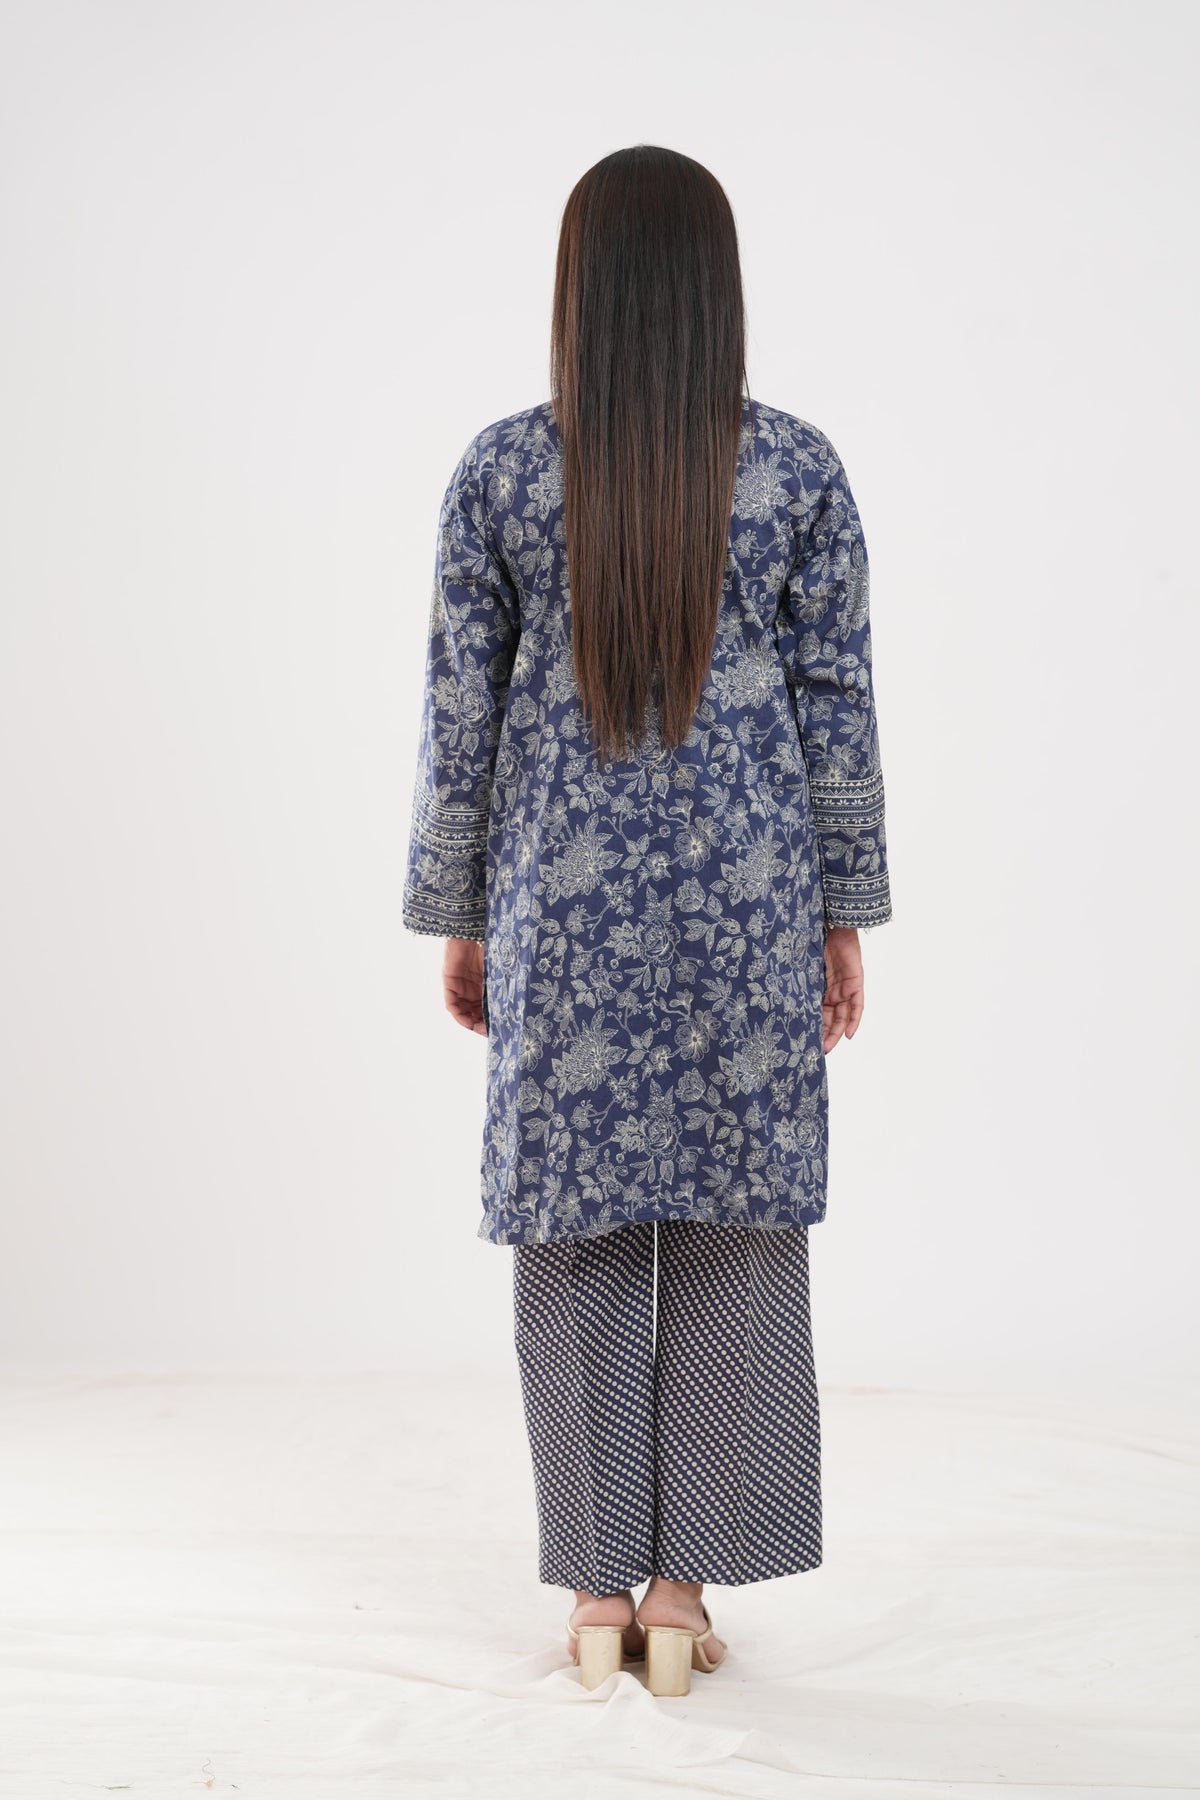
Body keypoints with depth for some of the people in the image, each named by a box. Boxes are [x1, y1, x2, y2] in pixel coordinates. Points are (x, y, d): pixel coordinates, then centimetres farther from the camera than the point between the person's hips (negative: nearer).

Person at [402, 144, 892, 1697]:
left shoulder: (500, 468, -3)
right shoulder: (798, 468, -3)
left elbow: (459, 714, -1)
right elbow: (838, 711, -1)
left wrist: (455, 918, 9)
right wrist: (845, 918, 7)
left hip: (563, 894, 0)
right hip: (745, 892, 0)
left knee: (578, 1239, 9)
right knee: (731, 1238, 9)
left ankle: (598, 1598, 18)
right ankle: (683, 1595, 17)